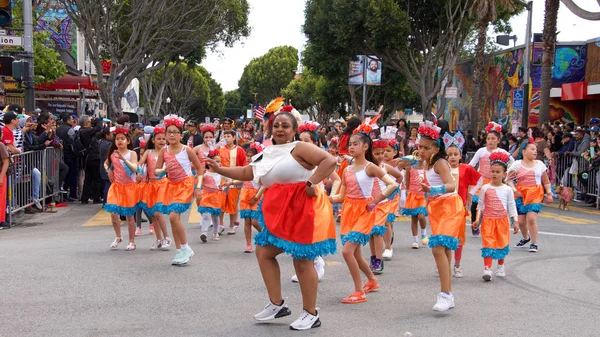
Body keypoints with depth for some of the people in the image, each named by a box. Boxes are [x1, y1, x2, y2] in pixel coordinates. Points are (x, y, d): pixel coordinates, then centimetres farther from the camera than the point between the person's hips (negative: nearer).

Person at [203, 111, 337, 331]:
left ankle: (311, 314, 7)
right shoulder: (268, 154, 15)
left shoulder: (299, 148, -8)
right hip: (278, 211, 9)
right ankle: (277, 304, 20)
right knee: (263, 251, 9)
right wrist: (219, 169, 13)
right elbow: (247, 173, 19)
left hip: (302, 208, -9)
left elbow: (330, 161, -17)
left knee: (302, 260, -4)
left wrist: (312, 182, -22)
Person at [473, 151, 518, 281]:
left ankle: (500, 267, 28)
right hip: (488, 220, -1)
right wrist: (477, 219, -4)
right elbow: (480, 205, 3)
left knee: (502, 244, 10)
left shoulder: (507, 190, 1)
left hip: (502, 221, 1)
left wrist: (515, 221, 0)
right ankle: (487, 269, -11)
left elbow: (512, 206, 4)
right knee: (488, 244, -8)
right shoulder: (485, 188, 0)